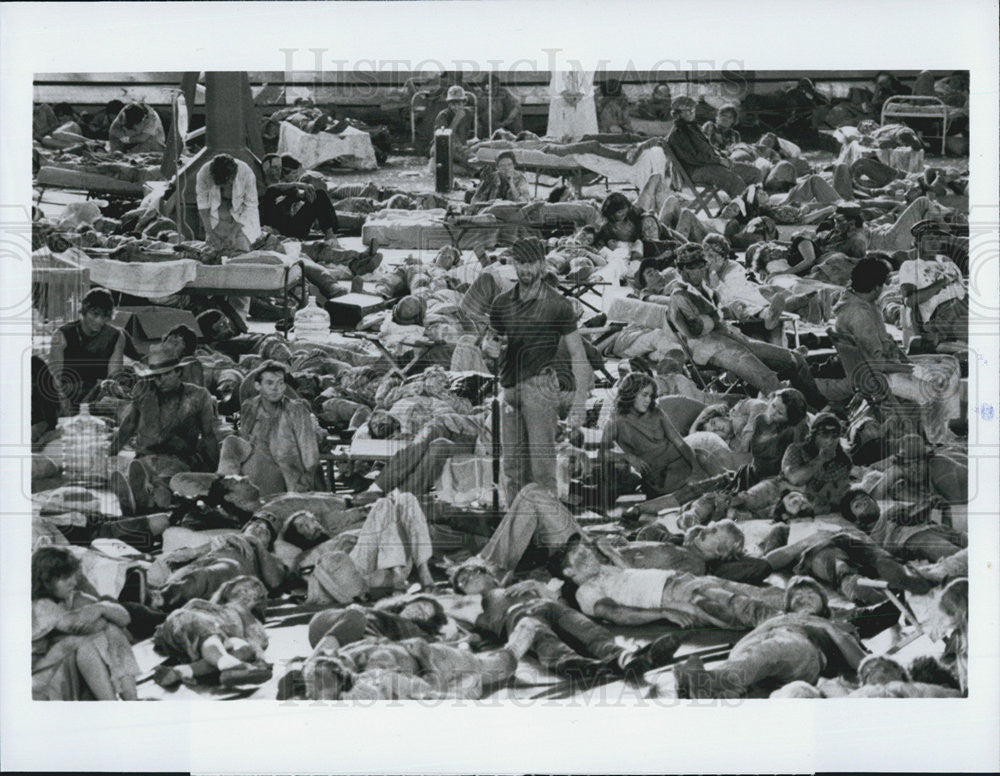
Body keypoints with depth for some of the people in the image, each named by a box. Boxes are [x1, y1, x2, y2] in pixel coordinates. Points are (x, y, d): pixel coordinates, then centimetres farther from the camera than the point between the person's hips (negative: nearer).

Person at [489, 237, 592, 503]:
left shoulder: (557, 305, -2)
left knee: (542, 464, -9)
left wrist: (579, 404, -9)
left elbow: (578, 356, -1)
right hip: (508, 388, 5)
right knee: (512, 465, 6)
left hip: (540, 384, -5)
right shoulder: (502, 303, 11)